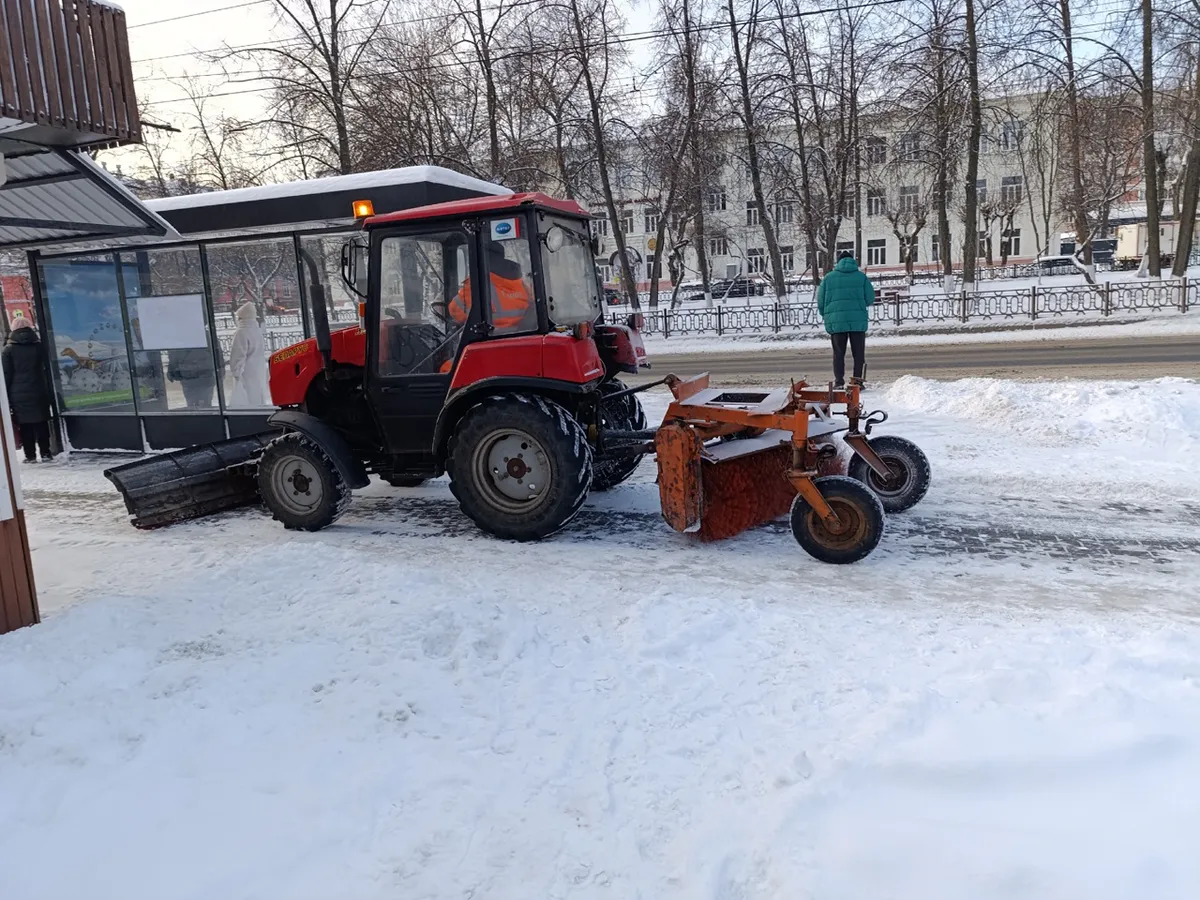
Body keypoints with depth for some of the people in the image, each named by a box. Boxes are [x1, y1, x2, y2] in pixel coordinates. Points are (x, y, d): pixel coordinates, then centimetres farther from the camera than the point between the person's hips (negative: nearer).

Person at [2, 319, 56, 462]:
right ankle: (45, 452, 6)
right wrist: (49, 390, 9)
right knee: (41, 422, 6)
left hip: (19, 394, -2)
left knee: (25, 425, 2)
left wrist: (7, 397, 2)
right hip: (38, 391, 2)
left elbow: (7, 375, -2)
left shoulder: (8, 349, -1)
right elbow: (47, 369, 5)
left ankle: (30, 455, 3)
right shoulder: (39, 346, 4)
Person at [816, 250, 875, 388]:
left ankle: (839, 382, 2)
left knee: (838, 353, 7)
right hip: (858, 320, 0)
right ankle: (857, 381, 6)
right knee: (858, 353, 8)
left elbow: (820, 301, 5)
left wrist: (826, 317, 20)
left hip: (835, 321, 1)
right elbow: (870, 299, 2)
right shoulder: (861, 277, 2)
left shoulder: (828, 278, 3)